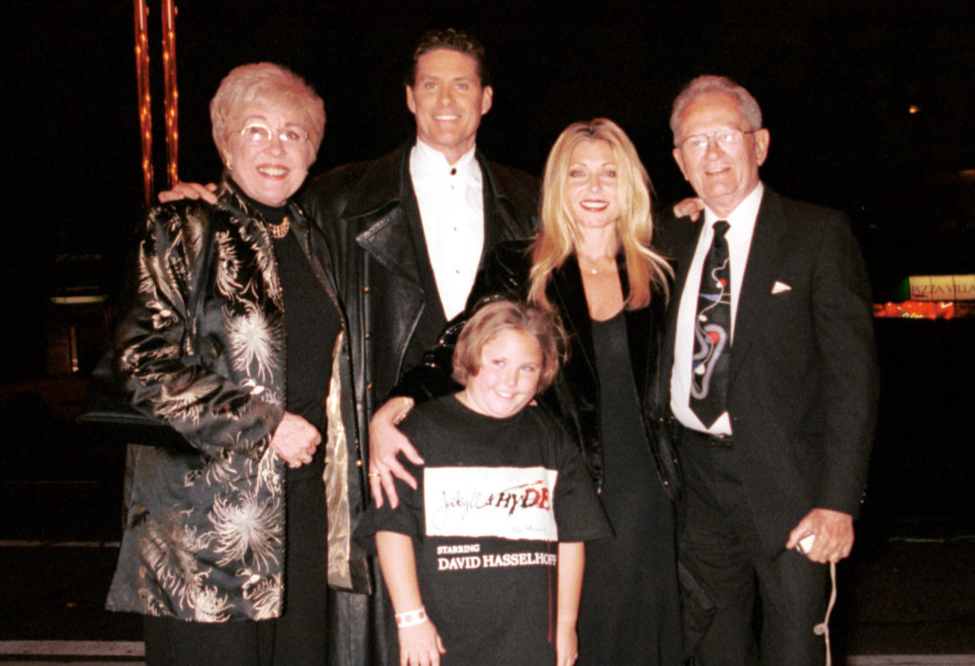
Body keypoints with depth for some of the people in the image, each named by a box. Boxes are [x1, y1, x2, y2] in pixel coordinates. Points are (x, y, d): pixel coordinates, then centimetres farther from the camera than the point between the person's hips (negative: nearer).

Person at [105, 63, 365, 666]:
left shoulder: (310, 239, 15)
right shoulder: (183, 231, -3)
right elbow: (145, 365, -12)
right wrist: (264, 424, -13)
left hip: (305, 498, 6)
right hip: (207, 516, -5)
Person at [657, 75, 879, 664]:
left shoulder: (820, 234, -4)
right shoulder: (673, 243, 10)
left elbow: (853, 371, -10)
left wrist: (838, 500, -17)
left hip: (787, 484, -4)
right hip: (699, 479, 4)